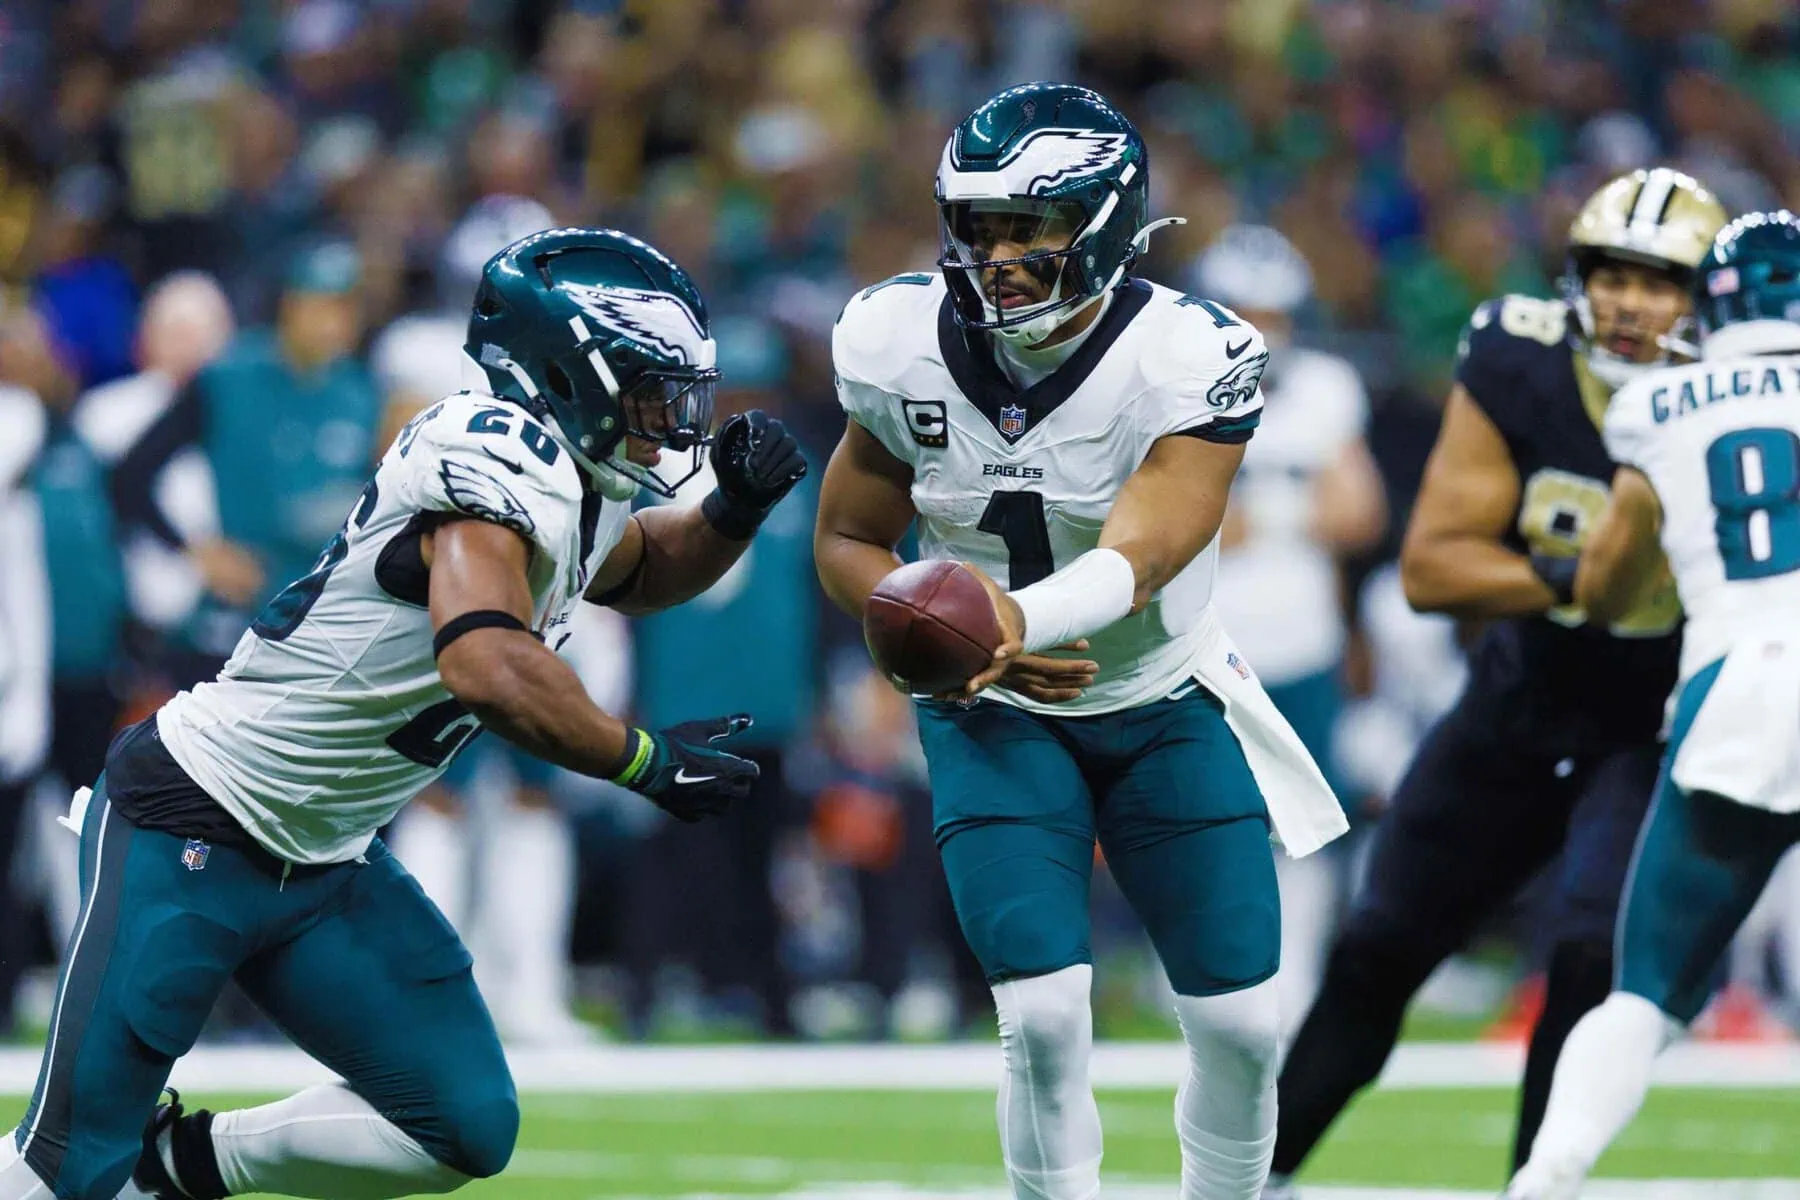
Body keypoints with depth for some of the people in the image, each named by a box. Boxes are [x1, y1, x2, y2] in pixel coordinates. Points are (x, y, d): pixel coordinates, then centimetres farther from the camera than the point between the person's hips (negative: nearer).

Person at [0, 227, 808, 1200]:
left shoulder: (576, 489, 8)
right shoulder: (500, 457, -21)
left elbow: (636, 572, 31)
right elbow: (487, 666, -37)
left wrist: (733, 509, 11)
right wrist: (647, 762, -26)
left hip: (326, 863, 9)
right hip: (191, 827, -9)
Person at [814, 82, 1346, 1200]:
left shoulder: (1191, 360, -22)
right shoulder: (905, 349, -14)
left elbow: (1136, 562, -34)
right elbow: (848, 543, -1)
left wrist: (1014, 618, -54)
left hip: (1163, 706, 0)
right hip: (998, 718, 0)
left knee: (1241, 1027, 0)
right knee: (1045, 1016, -16)